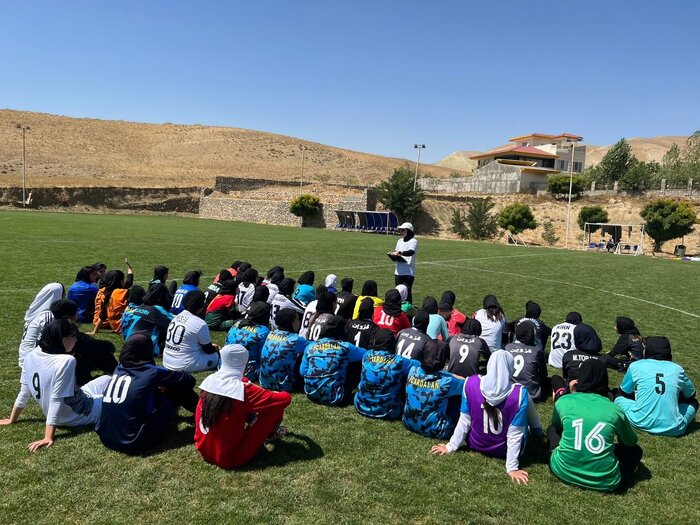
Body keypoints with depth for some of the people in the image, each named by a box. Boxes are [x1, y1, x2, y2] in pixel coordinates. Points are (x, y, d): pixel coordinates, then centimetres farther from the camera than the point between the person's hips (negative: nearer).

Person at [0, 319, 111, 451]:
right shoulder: (66, 361, -29)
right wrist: (48, 437, -25)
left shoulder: (31, 355, -7)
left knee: (106, 379, 22)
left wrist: (12, 419, 16)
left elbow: (24, 391, 2)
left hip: (61, 417, 9)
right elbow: (56, 400, -28)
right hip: (79, 415, -9)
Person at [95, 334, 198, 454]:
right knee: (180, 385, 4)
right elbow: (189, 380, 4)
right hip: (135, 443, -7)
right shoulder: (152, 372, -10)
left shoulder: (119, 369, 7)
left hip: (106, 437, 7)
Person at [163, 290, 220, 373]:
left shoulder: (177, 317, 6)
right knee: (217, 354, 5)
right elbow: (208, 350, -4)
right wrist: (214, 348, 18)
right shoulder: (200, 324, -17)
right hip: (186, 366, -8)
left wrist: (210, 346, 18)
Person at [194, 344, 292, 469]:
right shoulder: (243, 390, -21)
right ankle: (271, 433, 25)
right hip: (229, 458, -7)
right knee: (275, 406, -3)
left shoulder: (209, 380, -4)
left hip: (203, 450, 7)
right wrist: (272, 394, 7)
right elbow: (286, 398, -15)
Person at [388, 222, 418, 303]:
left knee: (407, 291, -9)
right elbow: (396, 252, 14)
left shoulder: (413, 241, -6)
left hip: (409, 272, -6)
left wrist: (400, 252, -38)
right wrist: (393, 254, -10)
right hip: (398, 271, 6)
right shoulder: (400, 241, 16)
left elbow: (411, 252, -23)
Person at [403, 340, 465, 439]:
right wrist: (449, 375, 9)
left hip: (409, 423, 5)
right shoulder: (445, 381, -23)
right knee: (458, 396, 8)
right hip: (433, 431, -5)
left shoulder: (413, 371, -10)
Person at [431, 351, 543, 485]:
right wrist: (512, 468, -12)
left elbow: (464, 421, -11)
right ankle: (536, 430, 35)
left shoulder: (471, 383, -21)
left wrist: (451, 446, 1)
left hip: (476, 445, 3)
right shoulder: (519, 393, -27)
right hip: (505, 451, -2)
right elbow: (515, 435, -22)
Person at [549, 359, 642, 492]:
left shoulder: (564, 401, -4)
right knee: (635, 450, 25)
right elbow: (631, 441, 15)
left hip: (564, 472, 1)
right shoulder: (615, 410, -6)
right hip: (604, 481, 0)